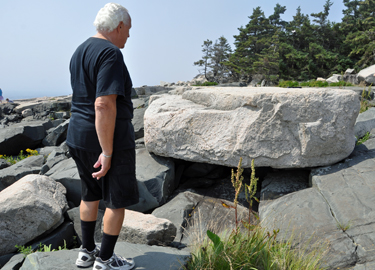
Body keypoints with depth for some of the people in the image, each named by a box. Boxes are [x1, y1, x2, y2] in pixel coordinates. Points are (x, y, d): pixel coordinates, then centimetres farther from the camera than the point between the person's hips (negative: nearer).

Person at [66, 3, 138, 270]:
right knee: (118, 199, 7)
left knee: (91, 194, 21)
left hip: (79, 136, 9)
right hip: (109, 137, -9)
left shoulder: (81, 51, 11)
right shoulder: (111, 54, -18)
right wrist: (107, 152, -24)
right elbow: (104, 105, -27)